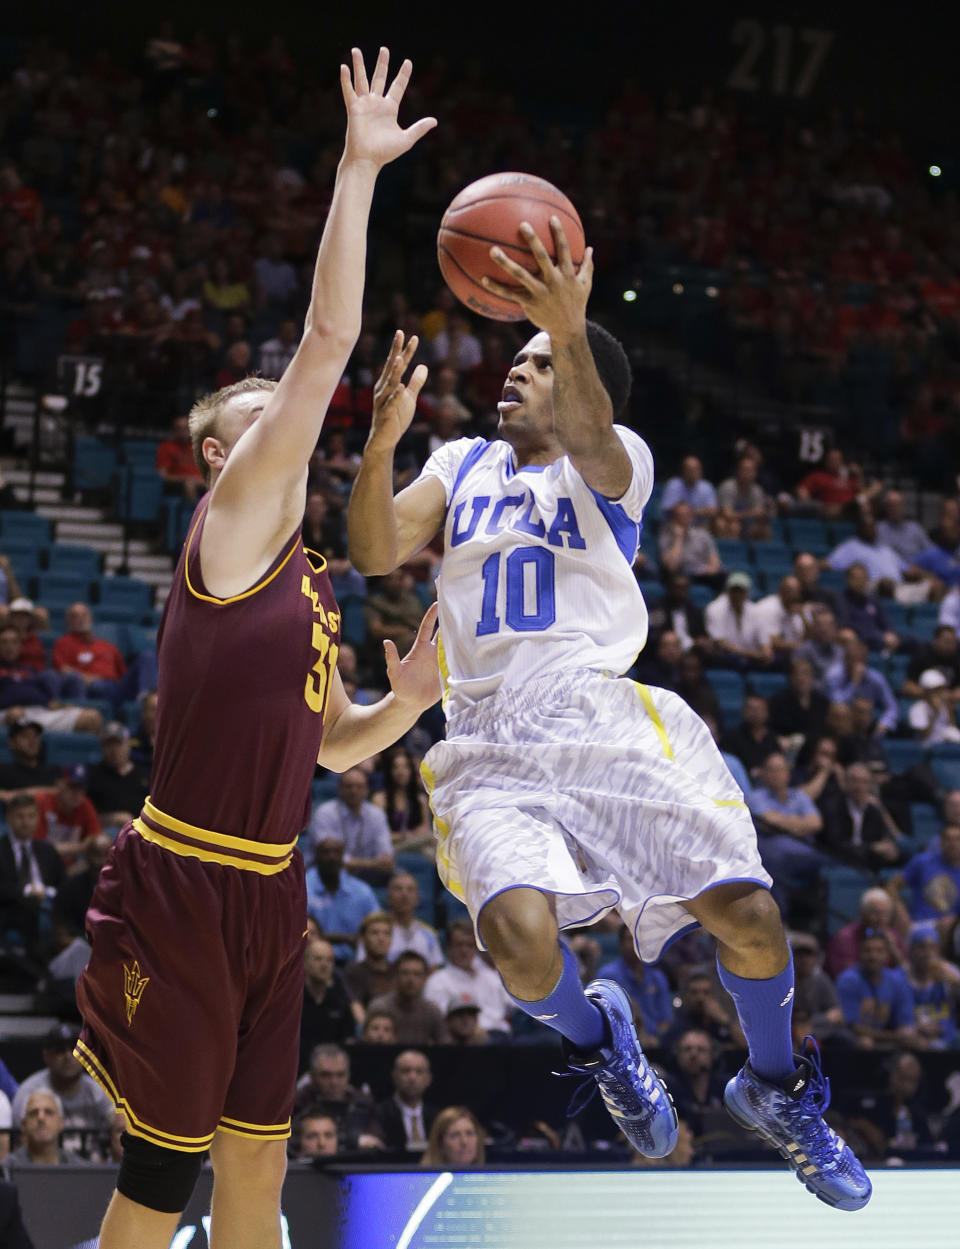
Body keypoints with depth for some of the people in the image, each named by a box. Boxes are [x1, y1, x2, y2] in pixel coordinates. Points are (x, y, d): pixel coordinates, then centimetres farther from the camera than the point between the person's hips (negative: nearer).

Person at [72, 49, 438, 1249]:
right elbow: (328, 342, -17)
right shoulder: (229, 528, -8)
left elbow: (333, 742, 26)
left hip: (266, 891, 8)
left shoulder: (312, 585, 16)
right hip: (182, 887, -8)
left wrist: (408, 696, 7)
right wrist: (357, 171, -16)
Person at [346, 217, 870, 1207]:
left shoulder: (615, 462, 8)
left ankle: (777, 1093, 16)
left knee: (746, 912, -15)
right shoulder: (462, 465, 19)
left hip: (604, 719, -1)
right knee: (520, 937, -28)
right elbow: (375, 553, 5)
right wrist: (382, 441, -14)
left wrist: (570, 334, -39)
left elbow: (591, 444, -18)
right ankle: (597, 1038, 8)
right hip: (490, 745, 1)